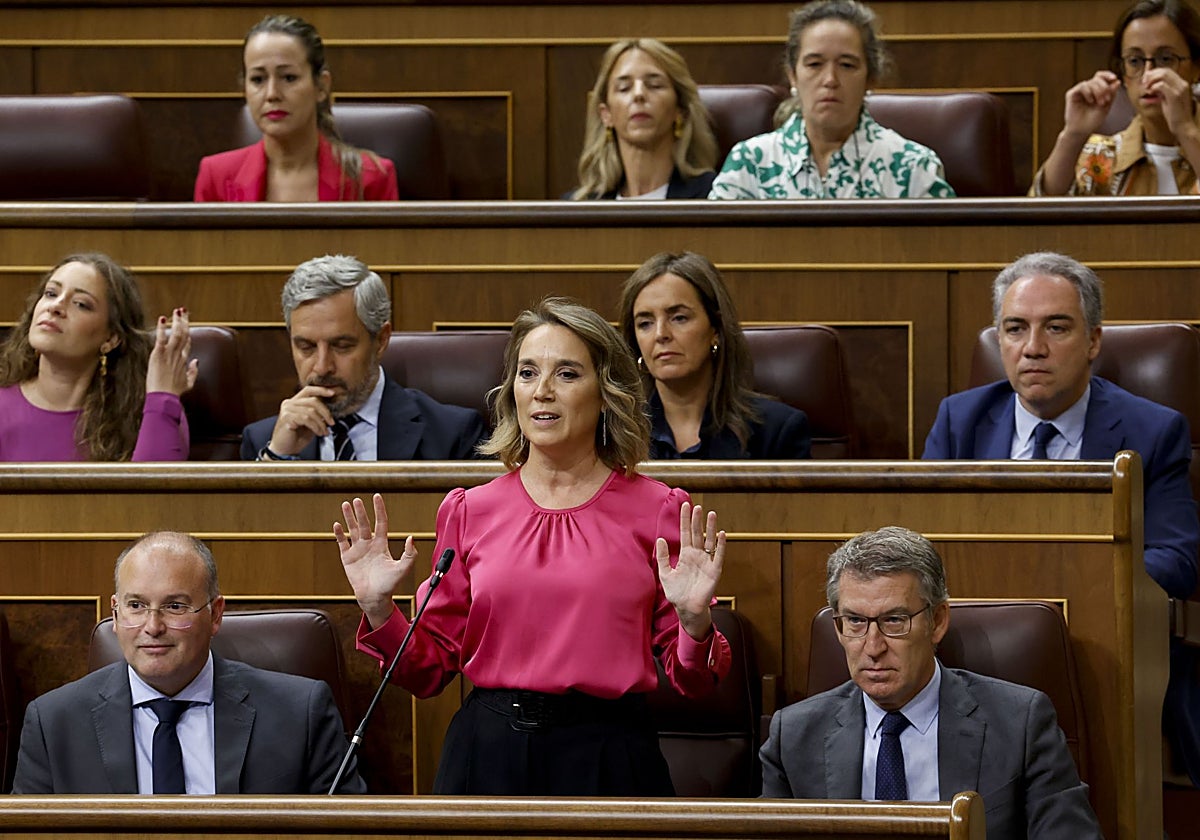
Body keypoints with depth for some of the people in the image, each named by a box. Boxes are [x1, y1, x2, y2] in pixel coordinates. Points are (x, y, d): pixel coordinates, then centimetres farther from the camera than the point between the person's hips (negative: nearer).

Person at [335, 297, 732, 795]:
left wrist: (695, 622, -17)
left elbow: (689, 683, 3)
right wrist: (379, 610, -7)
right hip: (488, 754, 1)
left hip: (607, 763, -1)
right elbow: (430, 670, 9)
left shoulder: (658, 511, 1)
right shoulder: (470, 510, 6)